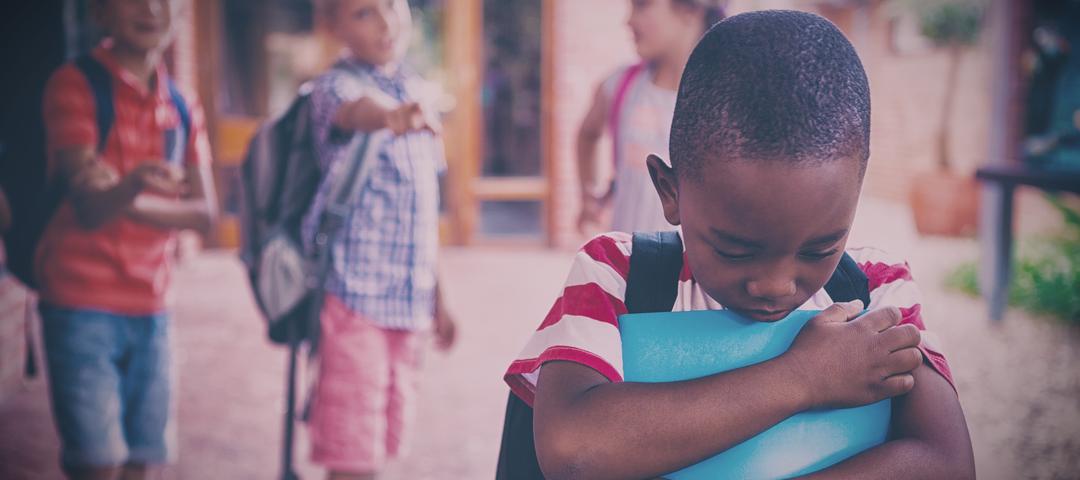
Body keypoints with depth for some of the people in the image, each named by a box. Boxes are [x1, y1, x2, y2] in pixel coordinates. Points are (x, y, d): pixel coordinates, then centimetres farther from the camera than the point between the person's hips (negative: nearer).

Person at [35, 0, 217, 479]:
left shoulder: (182, 107, 9)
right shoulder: (75, 83, -7)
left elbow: (204, 211, 2)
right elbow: (89, 207, -17)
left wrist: (125, 202, -14)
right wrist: (134, 184, -40)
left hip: (150, 308, 5)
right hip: (82, 302, -5)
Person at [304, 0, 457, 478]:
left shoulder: (415, 88, 13)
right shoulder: (335, 85, -8)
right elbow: (357, 110, -36)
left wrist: (436, 296, 20)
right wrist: (389, 116, -59)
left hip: (410, 296, 7)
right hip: (355, 291, -7)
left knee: (383, 440, 13)